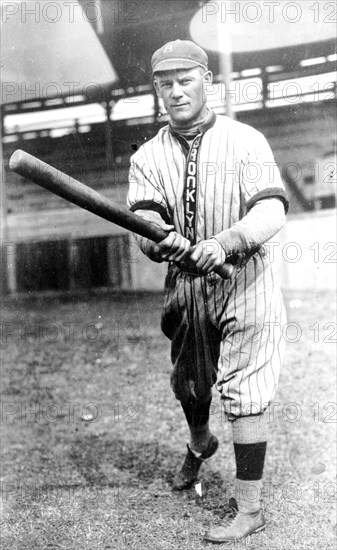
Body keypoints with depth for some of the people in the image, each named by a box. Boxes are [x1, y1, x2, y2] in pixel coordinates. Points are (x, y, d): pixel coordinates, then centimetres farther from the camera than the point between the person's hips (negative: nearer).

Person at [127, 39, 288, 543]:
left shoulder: (246, 141, -8)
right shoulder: (148, 156, 2)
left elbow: (272, 211, -20)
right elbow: (144, 217, -13)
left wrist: (223, 242, -39)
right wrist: (156, 239, -38)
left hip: (244, 281, -4)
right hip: (185, 286, 4)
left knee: (244, 394, -6)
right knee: (188, 383, 20)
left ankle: (249, 508, 6)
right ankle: (200, 444, 51)